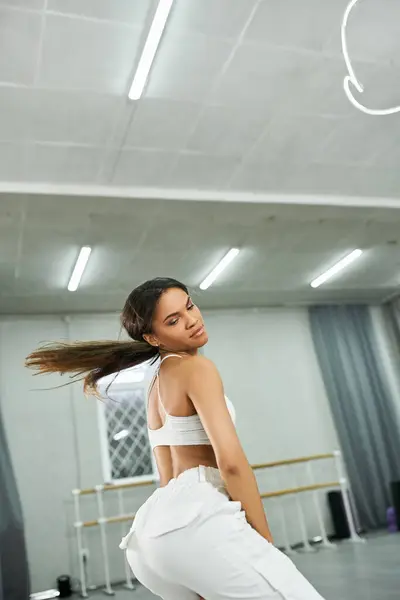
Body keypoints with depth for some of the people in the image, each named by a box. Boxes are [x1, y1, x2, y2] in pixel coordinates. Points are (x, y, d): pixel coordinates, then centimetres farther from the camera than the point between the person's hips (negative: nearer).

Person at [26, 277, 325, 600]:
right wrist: (268, 542, -7)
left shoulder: (158, 384, 22)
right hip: (194, 518, -10)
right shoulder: (195, 366, -6)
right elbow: (231, 462, -15)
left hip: (157, 526, 10)